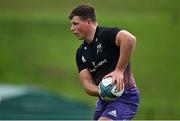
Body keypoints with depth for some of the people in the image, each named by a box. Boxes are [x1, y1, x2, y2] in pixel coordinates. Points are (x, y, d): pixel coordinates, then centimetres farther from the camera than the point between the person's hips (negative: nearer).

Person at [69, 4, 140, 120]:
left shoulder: (106, 34, -13)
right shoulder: (81, 52, 10)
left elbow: (130, 39, -34)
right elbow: (86, 81, 1)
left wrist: (119, 70, -33)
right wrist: (101, 91, -21)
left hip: (125, 97, -9)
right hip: (104, 100, 9)